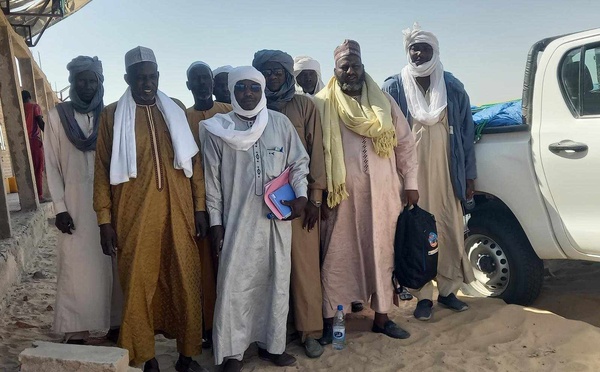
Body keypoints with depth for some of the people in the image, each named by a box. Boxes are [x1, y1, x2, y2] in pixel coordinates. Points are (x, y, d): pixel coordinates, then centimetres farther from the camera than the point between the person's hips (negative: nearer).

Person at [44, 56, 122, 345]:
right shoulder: (57, 115, 3)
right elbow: (51, 165, 2)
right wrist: (59, 207, -5)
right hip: (76, 202, -1)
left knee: (111, 265, 5)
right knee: (78, 268, 0)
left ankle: (115, 324, 15)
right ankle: (76, 333, 7)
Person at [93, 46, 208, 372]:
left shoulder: (176, 110, 10)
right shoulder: (112, 115, 4)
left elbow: (193, 161, 10)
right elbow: (103, 170, 2)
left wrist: (200, 207, 5)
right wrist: (104, 219, -2)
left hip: (178, 212, 2)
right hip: (134, 214, -2)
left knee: (185, 282, 6)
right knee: (138, 285, 4)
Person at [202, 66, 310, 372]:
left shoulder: (280, 123, 4)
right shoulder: (218, 129, -1)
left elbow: (299, 162, 10)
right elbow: (212, 179, 0)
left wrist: (301, 194, -7)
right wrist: (215, 222, -2)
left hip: (278, 217, 3)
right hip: (237, 219, -2)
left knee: (276, 280, 10)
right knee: (235, 284, 1)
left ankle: (271, 343, 26)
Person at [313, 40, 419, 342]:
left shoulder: (384, 102, 11)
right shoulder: (322, 104, 1)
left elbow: (405, 143, 12)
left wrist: (410, 184, 8)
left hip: (383, 193, 3)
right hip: (342, 195, -3)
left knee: (382, 253, 10)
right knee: (336, 257, 2)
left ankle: (381, 317, 24)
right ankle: (330, 320, 14)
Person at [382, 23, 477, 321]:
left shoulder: (452, 87, 7)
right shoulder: (394, 88, 1)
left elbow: (466, 132, 9)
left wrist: (468, 175, 7)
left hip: (446, 175, 2)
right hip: (411, 176, -2)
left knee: (451, 232, 7)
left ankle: (448, 290, 24)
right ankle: (423, 296, 13)